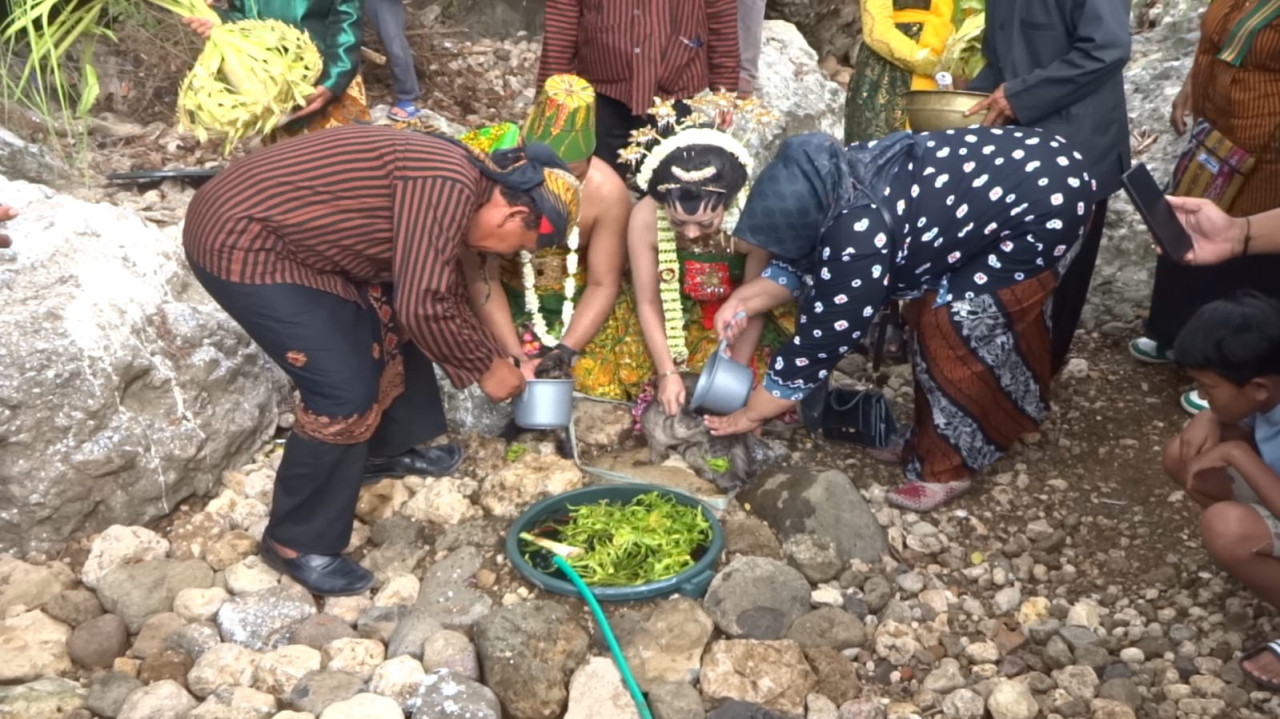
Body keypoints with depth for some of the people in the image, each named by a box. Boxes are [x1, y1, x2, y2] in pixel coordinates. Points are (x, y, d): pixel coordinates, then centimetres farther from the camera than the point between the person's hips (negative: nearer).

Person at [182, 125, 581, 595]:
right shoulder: (448, 185, -23)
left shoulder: (450, 181, 9)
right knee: (346, 391, -11)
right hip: (241, 242, -10)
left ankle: (385, 450, 37)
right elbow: (423, 309, -24)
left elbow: (443, 300, 21)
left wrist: (496, 357, 21)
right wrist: (483, 369, -9)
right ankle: (295, 542, 7)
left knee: (391, 322, 18)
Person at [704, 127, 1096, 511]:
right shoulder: (839, 184, -7)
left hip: (1046, 198, -9)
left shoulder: (860, 236, -32)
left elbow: (822, 337, -23)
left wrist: (749, 414, -12)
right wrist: (744, 300, -6)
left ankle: (947, 465, 11)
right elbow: (803, 261, 9)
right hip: (1023, 166, 9)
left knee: (952, 327, -8)